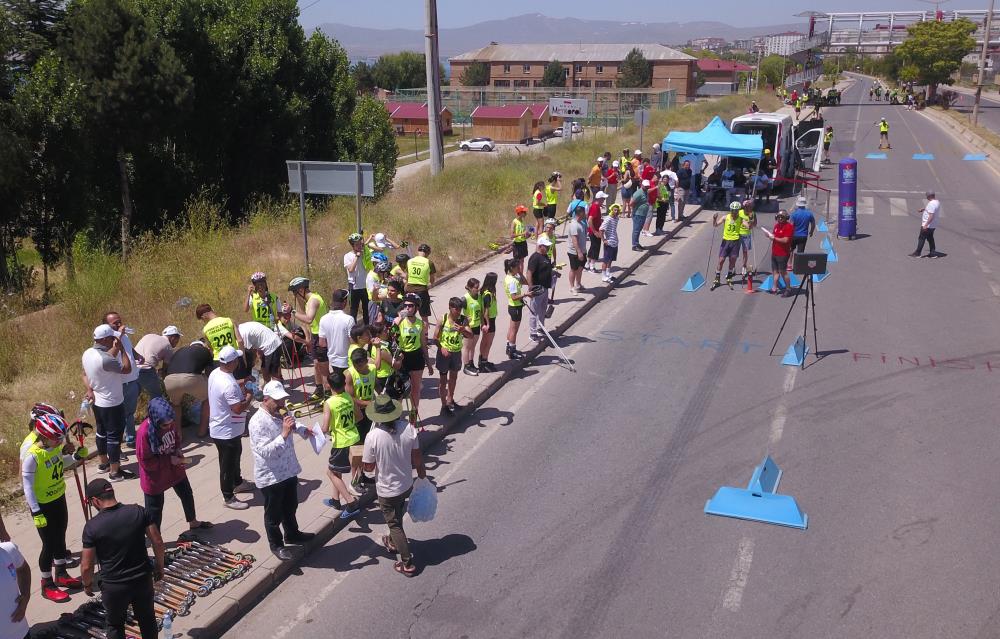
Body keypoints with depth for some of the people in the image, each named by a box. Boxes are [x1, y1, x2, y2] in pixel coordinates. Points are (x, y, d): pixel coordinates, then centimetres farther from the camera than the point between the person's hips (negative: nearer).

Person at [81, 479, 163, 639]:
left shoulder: (92, 526, -17)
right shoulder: (139, 511, -11)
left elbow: (86, 566, -11)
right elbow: (158, 542, -6)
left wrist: (87, 584, 9)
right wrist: (159, 566, 10)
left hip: (113, 587, -2)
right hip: (143, 579, 2)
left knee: (114, 625, 23)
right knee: (147, 619, 24)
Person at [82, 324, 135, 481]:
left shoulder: (88, 353, -1)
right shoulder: (104, 359, -30)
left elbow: (85, 375, 8)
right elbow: (127, 369, -23)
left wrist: (90, 390, -5)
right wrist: (121, 349, -16)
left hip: (97, 402, 9)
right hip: (112, 404, -9)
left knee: (102, 432, 22)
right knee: (114, 436, 0)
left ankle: (103, 462, 38)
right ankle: (115, 471, 7)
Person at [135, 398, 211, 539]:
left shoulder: (170, 421, -16)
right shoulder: (144, 433, -33)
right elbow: (145, 462, -25)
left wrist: (177, 449, -10)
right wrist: (169, 460, -25)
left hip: (174, 469, 7)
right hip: (155, 477, -7)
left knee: (187, 495, 26)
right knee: (155, 510, 8)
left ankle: (193, 523, 51)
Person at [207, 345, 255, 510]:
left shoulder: (215, 373, -2)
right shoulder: (229, 385, -33)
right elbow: (238, 409, -30)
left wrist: (240, 387, 5)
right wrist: (249, 398, -14)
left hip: (218, 426, 10)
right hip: (227, 432, -10)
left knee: (235, 455, 29)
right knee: (228, 464, 6)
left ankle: (237, 483, 49)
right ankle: (228, 498, 21)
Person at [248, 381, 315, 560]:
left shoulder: (282, 413, -2)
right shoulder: (257, 422, -27)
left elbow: (294, 425, 23)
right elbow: (265, 452, -33)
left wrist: (302, 430, 4)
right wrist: (284, 434, -38)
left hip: (289, 471, 8)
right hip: (271, 477, -8)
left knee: (290, 508, 27)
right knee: (274, 514, 13)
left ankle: (292, 534, 48)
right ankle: (276, 545, 32)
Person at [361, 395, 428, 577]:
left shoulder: (373, 437, -27)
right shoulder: (408, 429, -17)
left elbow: (369, 467, -15)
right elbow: (416, 457, -6)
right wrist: (421, 472, 13)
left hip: (387, 490, -5)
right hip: (406, 485, 5)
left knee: (394, 524, 13)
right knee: (397, 517, 31)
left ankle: (407, 563, 18)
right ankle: (393, 542, 54)